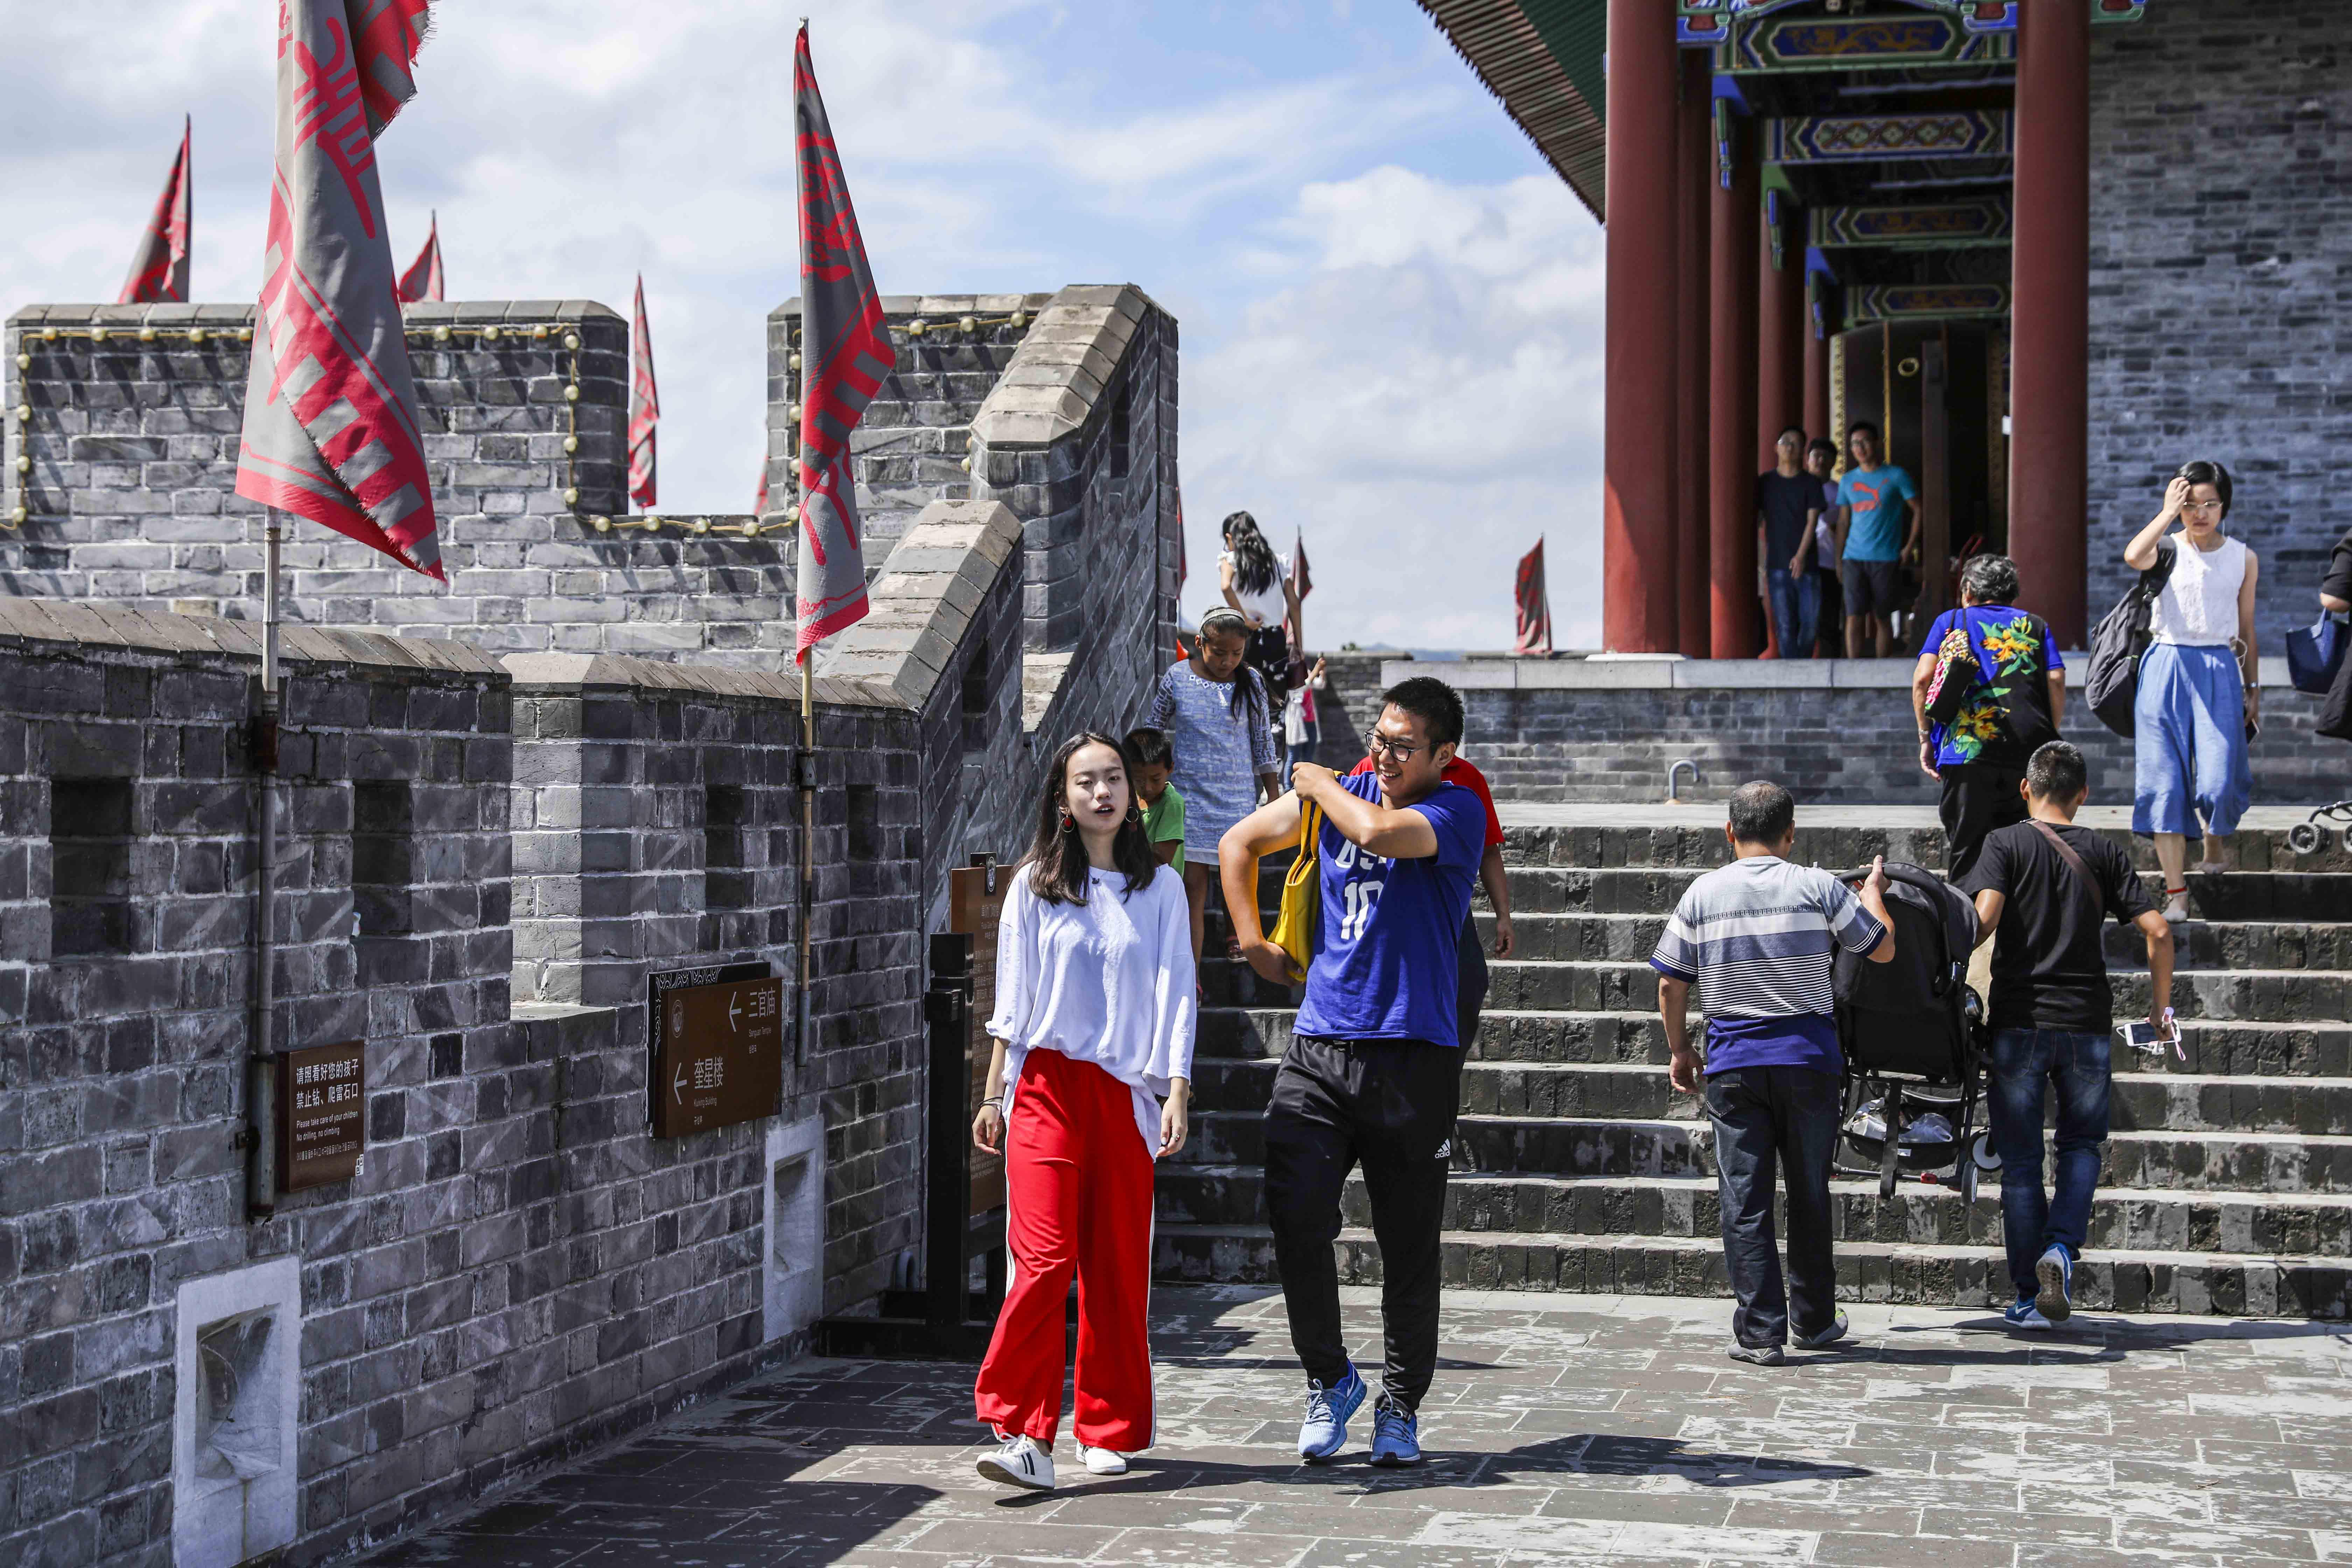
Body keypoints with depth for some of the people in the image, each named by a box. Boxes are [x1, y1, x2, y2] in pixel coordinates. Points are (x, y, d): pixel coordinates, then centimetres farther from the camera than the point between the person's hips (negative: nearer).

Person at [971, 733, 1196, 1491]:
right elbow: (1012, 1000, 10)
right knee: (1044, 1258, -13)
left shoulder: (1159, 887, 8)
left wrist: (1178, 1093, -3)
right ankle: (1024, 1435, -14)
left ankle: (1109, 1429, 15)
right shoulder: (1034, 885, 7)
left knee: (1118, 1267, 3)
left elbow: (1175, 996, 6)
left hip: (1127, 1090, 1)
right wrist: (995, 1094, 8)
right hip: (1047, 1086, -1)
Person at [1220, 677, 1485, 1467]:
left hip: (1413, 1054, -3)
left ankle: (1400, 1405, 20)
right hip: (1318, 1046, 3)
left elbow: (1379, 831, -25)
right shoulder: (1340, 794, 11)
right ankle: (1329, 1376, 11)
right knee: (1295, 1217, -9)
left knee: (1408, 1245, 4)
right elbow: (1239, 843, 25)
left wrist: (1320, 783, -6)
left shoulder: (1457, 811, -4)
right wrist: (1255, 944, 18)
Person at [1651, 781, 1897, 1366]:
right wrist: (1875, 891, 25)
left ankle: (1760, 1333, -2)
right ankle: (1814, 1319, 24)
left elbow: (1670, 984, 2)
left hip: (1733, 1065, 0)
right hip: (1809, 1059, 0)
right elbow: (1883, 949, 7)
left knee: (1745, 1199, 2)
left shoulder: (1703, 894, -1)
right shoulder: (1818, 887, -3)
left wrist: (1678, 1050, 16)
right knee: (1809, 1193, 14)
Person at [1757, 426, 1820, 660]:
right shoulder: (1765, 482, 9)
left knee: (1809, 620, -2)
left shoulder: (1810, 483, 5)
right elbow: (1756, 521, 13)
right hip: (1777, 563, 0)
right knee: (1785, 624, -5)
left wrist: (1801, 556, -16)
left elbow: (1812, 521, -3)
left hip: (1805, 563, 0)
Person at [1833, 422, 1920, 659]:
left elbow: (1918, 511, 3)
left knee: (1883, 618, 5)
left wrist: (1909, 547, -4)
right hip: (1854, 558, 2)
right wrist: (1838, 559, 9)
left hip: (1885, 559, -2)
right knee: (1854, 617, -9)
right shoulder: (1848, 481, 11)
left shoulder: (1896, 477, 1)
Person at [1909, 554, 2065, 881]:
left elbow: (1923, 679, 2)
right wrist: (2049, 738, 15)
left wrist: (1926, 737, 9)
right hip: (2029, 754, 2)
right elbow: (2056, 682, 6)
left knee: (1964, 850, 3)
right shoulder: (2034, 625, 20)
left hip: (1967, 748, -2)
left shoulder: (1951, 621, 16)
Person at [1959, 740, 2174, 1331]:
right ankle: (2061, 1249, -7)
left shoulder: (2006, 844, 0)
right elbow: (2158, 932, -1)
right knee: (2082, 1144, 17)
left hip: (2018, 1022, -1)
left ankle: (2029, 1298, 7)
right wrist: (2160, 1007, 11)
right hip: (2087, 1024, 1)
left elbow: (1985, 915, -17)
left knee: (2021, 1159, 6)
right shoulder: (2103, 852, 6)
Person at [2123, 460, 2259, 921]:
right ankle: (2176, 893, 2)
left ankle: (2216, 842, 27)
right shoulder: (2167, 550, 0)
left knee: (2218, 777, -10)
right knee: (2164, 779, -4)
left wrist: (2253, 688, 15)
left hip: (2219, 672, 1)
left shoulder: (2243, 559, 8)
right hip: (2166, 668, -1)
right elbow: (2133, 556, -25)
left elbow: (2246, 627, 14)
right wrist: (2168, 512, -17)